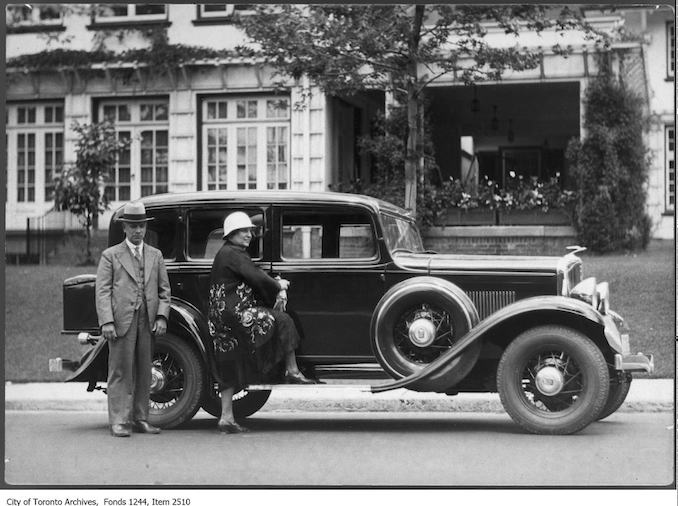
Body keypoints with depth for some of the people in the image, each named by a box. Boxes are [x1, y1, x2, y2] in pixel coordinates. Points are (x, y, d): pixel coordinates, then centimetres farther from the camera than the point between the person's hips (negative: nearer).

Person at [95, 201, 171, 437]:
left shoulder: (155, 255, 16)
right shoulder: (111, 255, 5)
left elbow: (164, 289, 14)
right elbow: (102, 291, -2)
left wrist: (162, 316, 0)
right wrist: (106, 322, -12)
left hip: (148, 322, 4)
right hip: (121, 321, -4)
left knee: (144, 372, 7)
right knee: (120, 372, -4)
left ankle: (140, 419, 15)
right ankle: (119, 421, -1)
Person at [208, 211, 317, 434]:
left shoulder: (226, 253, 21)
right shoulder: (232, 253, -10)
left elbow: (248, 282, 21)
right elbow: (256, 277, -18)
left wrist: (275, 285, 9)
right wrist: (278, 285, -1)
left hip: (224, 319, 10)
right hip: (235, 314, -10)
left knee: (231, 369, 10)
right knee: (282, 321, -10)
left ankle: (226, 418, 11)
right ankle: (292, 372, -5)